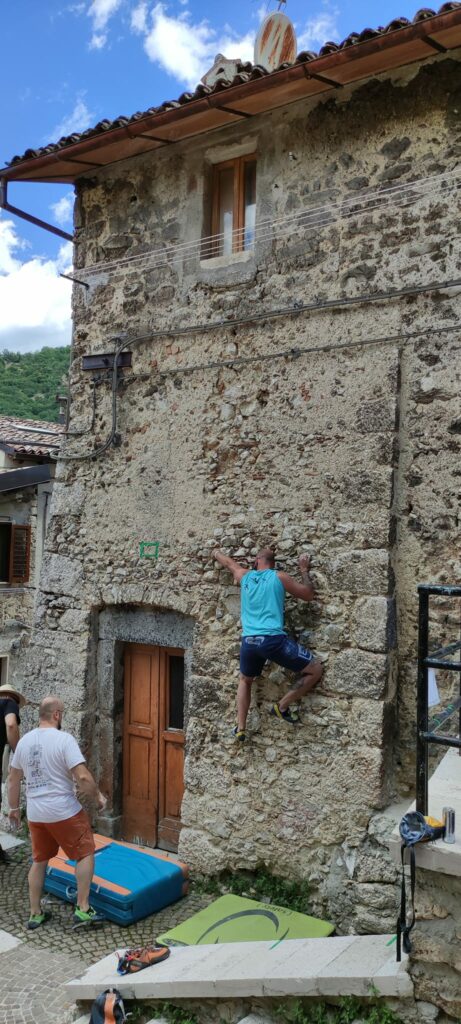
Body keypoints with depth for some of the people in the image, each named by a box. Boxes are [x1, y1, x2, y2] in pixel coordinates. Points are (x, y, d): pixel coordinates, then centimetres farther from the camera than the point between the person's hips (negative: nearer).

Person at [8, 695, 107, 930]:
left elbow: (14, 779, 12)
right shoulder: (64, 739, -16)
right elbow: (83, 777, -22)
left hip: (35, 814, 6)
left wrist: (13, 808, 24)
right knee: (85, 854, 9)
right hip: (65, 812, -6)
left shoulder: (24, 741, 4)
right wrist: (98, 797, -6)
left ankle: (35, 914, 28)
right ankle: (83, 909, 9)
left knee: (39, 861, 20)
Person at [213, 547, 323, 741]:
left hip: (249, 641, 5)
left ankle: (240, 728, 23)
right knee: (315, 670, 8)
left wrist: (216, 552, 59)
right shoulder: (279, 577, 5)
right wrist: (304, 570, 24)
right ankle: (282, 706, 9)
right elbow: (309, 595, 12)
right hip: (273, 639, -5)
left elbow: (227, 562, 38)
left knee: (245, 681, 31)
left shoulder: (244, 576, 17)